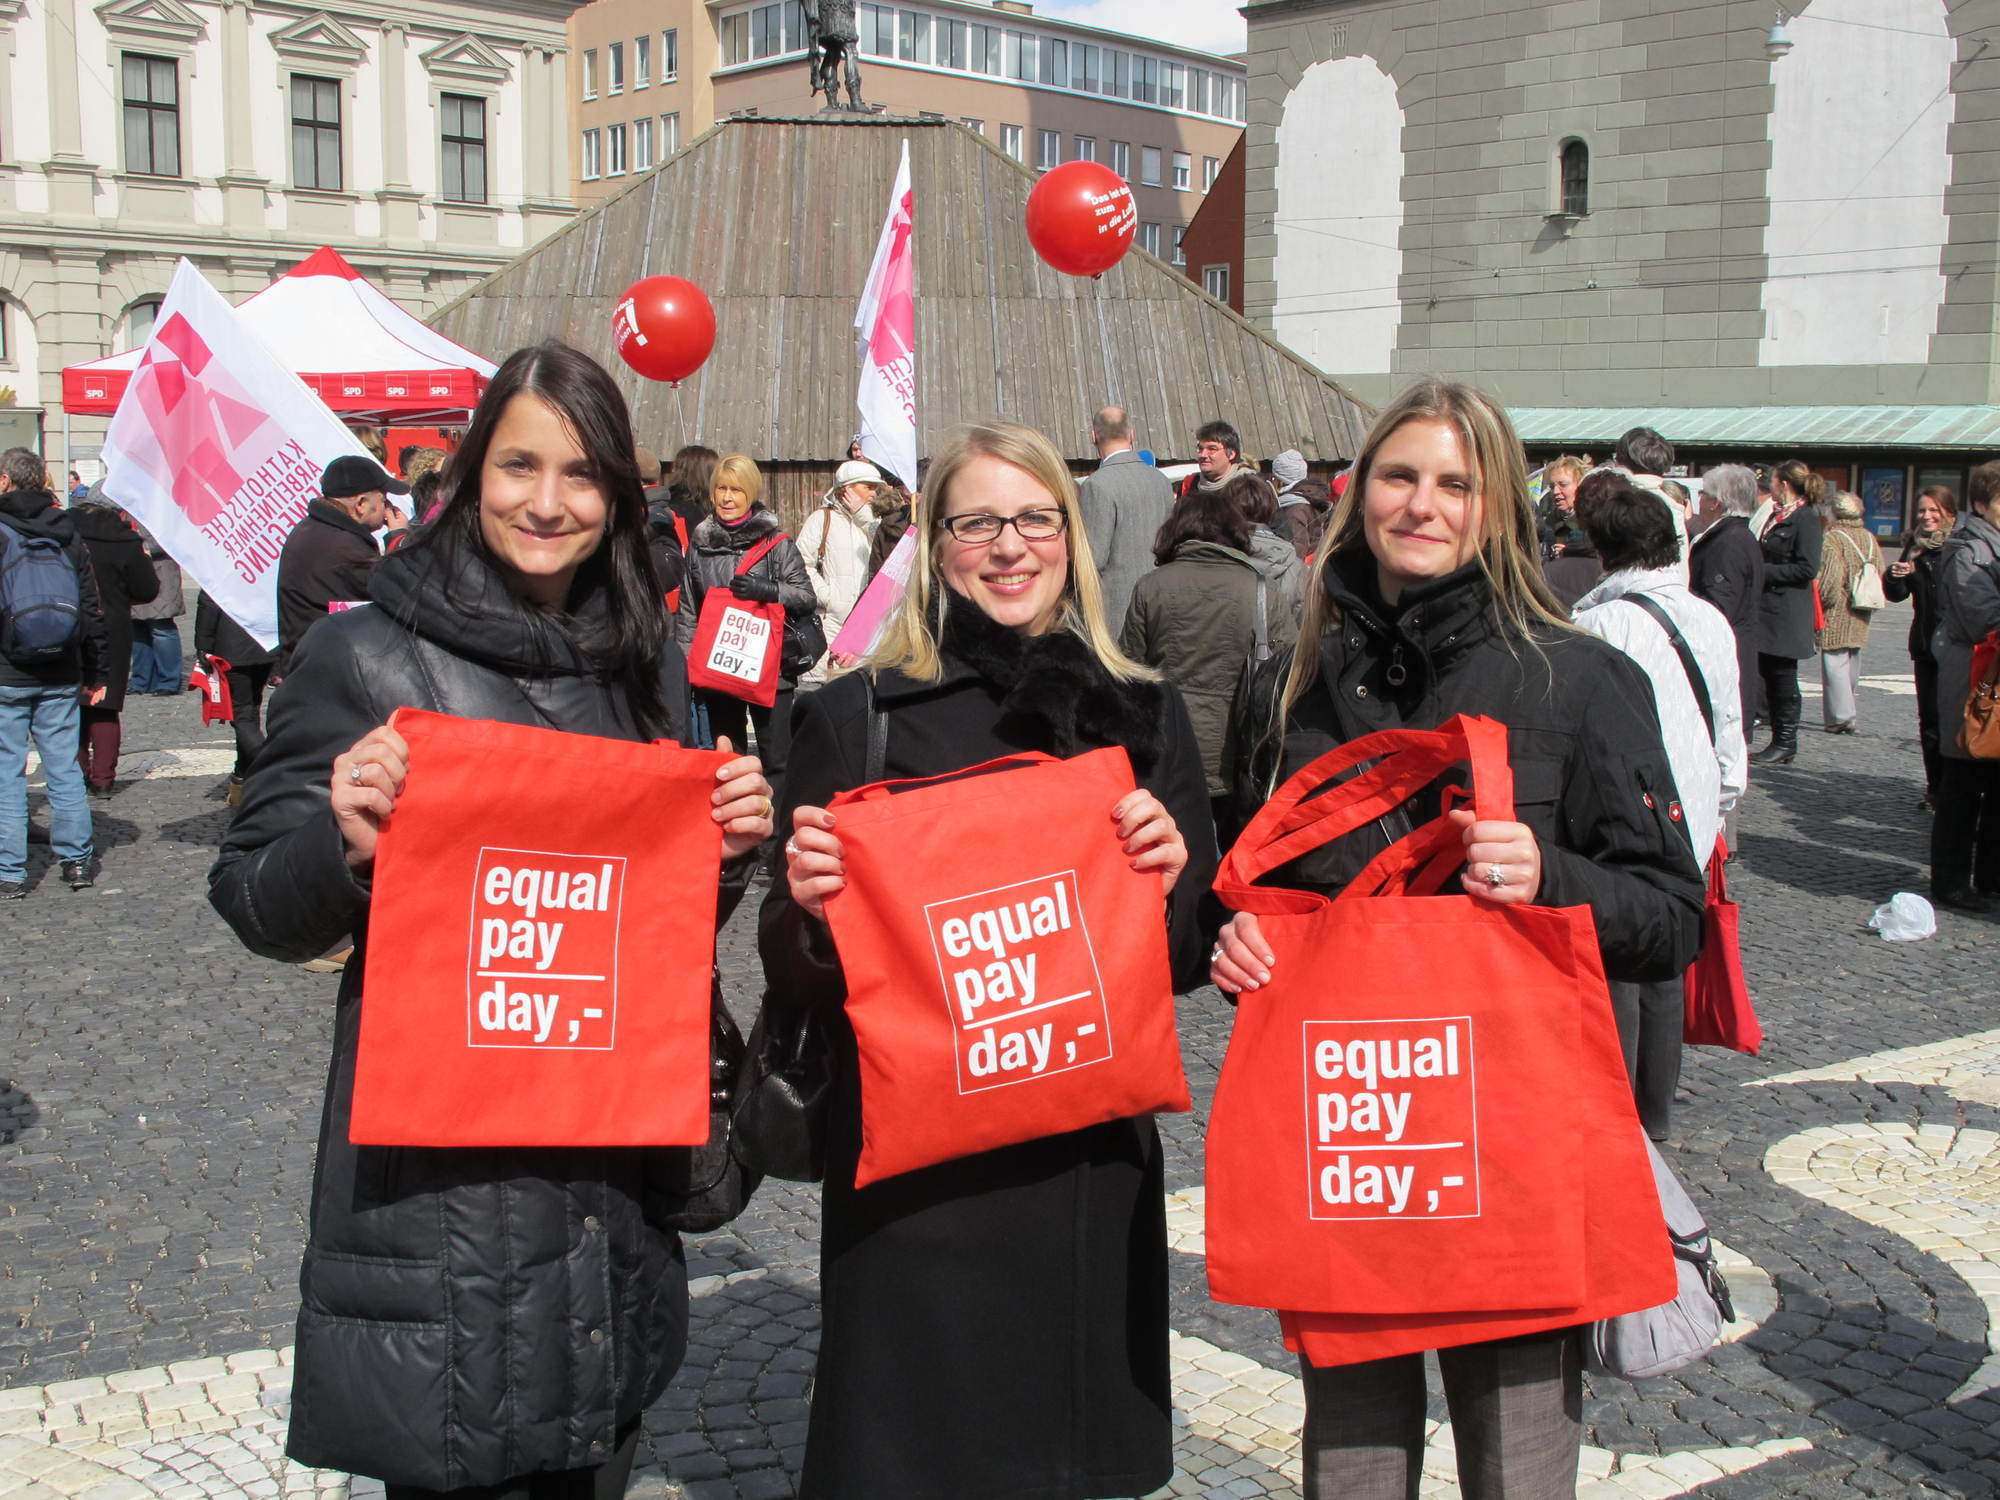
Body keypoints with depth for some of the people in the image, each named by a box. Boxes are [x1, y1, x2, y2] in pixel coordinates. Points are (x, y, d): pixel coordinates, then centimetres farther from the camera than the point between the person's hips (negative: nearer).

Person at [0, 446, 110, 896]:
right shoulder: (67, 531, 5)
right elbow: (90, 604, 8)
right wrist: (96, 672, 12)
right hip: (61, 676, 4)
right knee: (64, 768, 10)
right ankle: (76, 861, 14)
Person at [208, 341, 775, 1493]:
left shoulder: (646, 666, 8)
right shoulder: (366, 659, -7)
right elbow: (259, 912, -5)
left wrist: (728, 843, -4)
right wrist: (346, 845, -26)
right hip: (435, 1172, -5)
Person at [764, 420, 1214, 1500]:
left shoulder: (1142, 714, 7)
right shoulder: (856, 716, -1)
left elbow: (1189, 958, 10)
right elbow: (799, 982, 2)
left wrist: (1169, 878, -10)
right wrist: (811, 909, -19)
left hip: (1095, 1160, 3)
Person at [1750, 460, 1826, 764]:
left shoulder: (1805, 519, -12)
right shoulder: (1778, 515, 15)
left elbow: (1807, 568, -18)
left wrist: (1763, 571, -16)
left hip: (1787, 612, -9)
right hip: (1769, 610, 9)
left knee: (1783, 679, -3)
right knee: (1769, 677, 10)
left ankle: (1786, 745, 5)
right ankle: (1779, 742, 16)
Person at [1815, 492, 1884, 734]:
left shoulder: (1833, 538, -13)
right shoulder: (1870, 538, 9)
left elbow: (1830, 578, -18)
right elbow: (1880, 574, 10)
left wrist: (1820, 603, -5)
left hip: (1837, 613, -7)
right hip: (1862, 615, 7)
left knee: (1835, 662, -4)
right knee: (1853, 660, 16)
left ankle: (1841, 716, -8)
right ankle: (1850, 714, 22)